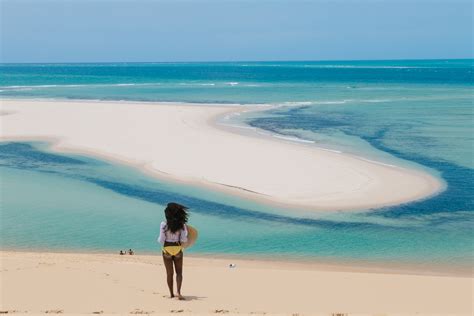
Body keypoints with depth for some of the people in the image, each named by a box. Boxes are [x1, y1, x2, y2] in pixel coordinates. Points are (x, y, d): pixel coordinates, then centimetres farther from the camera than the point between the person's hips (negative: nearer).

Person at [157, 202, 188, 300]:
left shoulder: (164, 225, -13)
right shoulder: (181, 225, -7)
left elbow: (161, 240, -11)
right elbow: (184, 239, -10)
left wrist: (159, 240, 11)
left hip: (167, 249, -1)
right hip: (178, 249, 1)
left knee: (169, 273, 12)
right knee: (179, 272, 10)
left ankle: (171, 294, 17)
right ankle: (178, 292, -7)